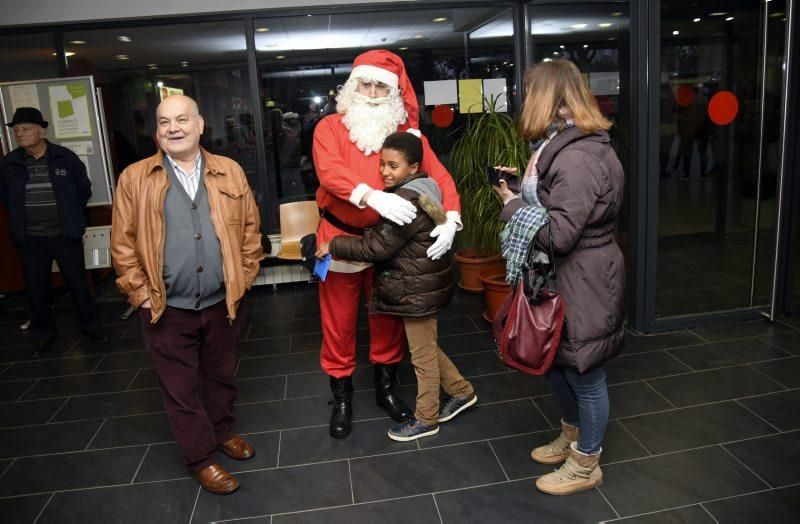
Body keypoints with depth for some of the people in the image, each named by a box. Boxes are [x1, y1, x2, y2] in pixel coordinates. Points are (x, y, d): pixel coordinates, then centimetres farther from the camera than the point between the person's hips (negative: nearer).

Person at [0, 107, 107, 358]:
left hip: (66, 236, -2)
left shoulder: (66, 158, -5)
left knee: (78, 284, 9)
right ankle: (43, 334, 30)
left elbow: (84, 189, 8)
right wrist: (21, 219, 12)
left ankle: (91, 325, 27)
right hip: (30, 240, 2)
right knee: (36, 289, 12)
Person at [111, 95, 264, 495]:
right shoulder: (135, 178, -4)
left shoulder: (229, 172, 1)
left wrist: (243, 279, 2)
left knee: (222, 375, 20)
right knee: (180, 387, 11)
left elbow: (250, 229, 5)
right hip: (167, 308, -1)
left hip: (222, 302, 2)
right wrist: (141, 294, -5)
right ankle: (201, 458, 29)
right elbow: (123, 243, -3)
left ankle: (222, 432, 44)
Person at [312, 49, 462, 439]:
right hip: (340, 238, -2)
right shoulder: (330, 127, -6)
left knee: (388, 317, 15)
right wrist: (373, 196, -41)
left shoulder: (407, 133, 1)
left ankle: (386, 387, 37)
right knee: (339, 322, 9)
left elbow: (440, 176, -4)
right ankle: (342, 398, 28)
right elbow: (329, 172, -24)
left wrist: (450, 220, -22)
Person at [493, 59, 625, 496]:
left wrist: (512, 204, -15)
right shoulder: (564, 147, 9)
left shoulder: (577, 158, -24)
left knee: (584, 374, 8)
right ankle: (571, 437, 46)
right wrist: (522, 188, 3)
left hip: (583, 283, -10)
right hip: (562, 278, 10)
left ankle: (585, 465, 30)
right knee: (556, 362, 23)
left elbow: (558, 235, -27)